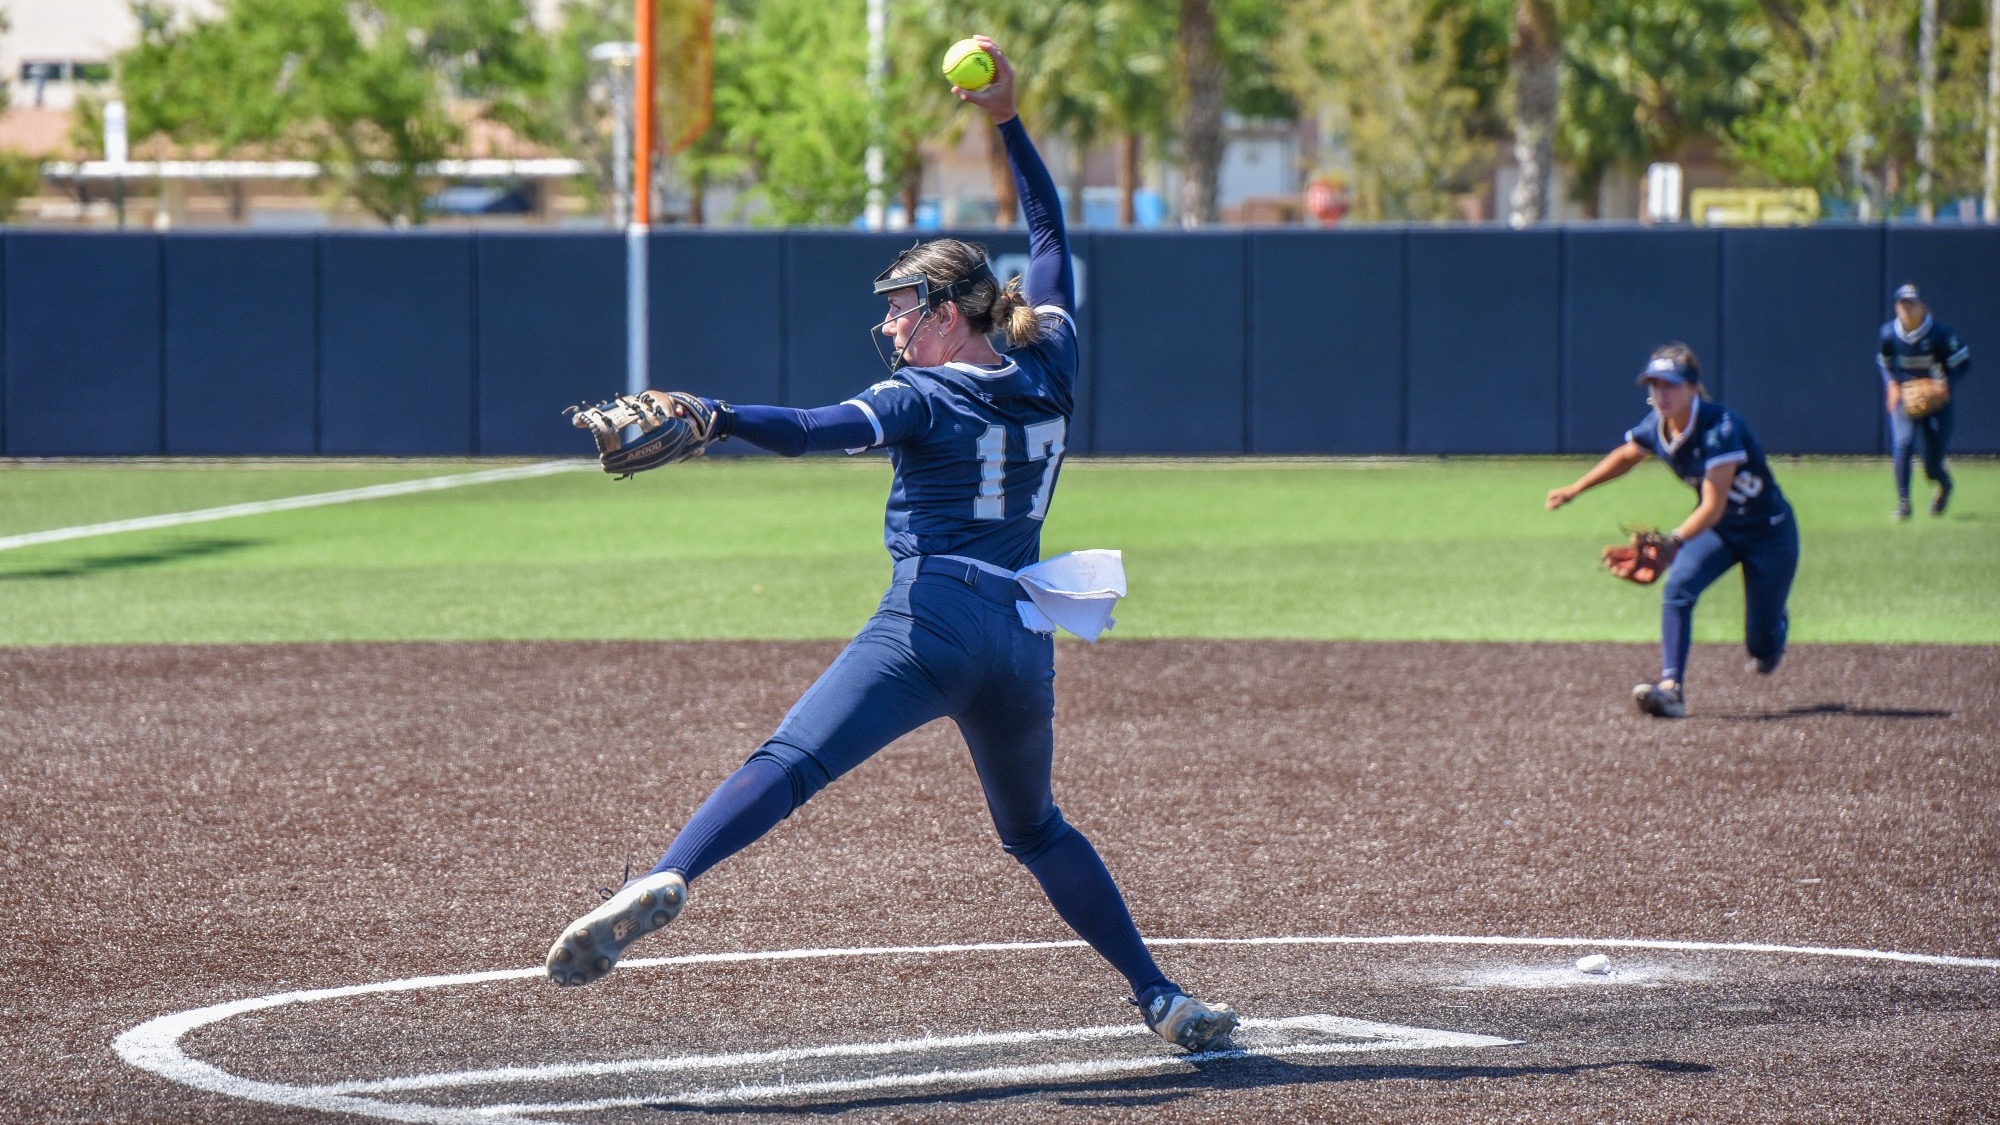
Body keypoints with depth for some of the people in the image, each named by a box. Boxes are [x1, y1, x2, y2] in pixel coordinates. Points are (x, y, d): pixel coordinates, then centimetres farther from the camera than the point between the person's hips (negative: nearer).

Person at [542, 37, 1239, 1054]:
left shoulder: (924, 398, 0)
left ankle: (663, 883, -46)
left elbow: (815, 429, -19)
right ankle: (1162, 1000, 21)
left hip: (933, 622, -6)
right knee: (1036, 830, 25)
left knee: (789, 763, -23)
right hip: (1024, 641, 6)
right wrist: (1008, 123, 30)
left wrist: (701, 416, -30)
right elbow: (1052, 236, 30)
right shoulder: (1048, 375, 15)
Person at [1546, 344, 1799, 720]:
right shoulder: (1656, 427, -12)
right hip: (1717, 529, 6)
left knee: (1762, 648, 2)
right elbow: (1625, 456, 12)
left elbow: (1714, 505, -38)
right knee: (1677, 589, -23)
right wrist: (1575, 489, 12)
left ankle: (1777, 625, 39)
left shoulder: (1720, 428, -33)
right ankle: (1671, 688, -26)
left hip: (1768, 533, -6)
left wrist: (1673, 541, -50)